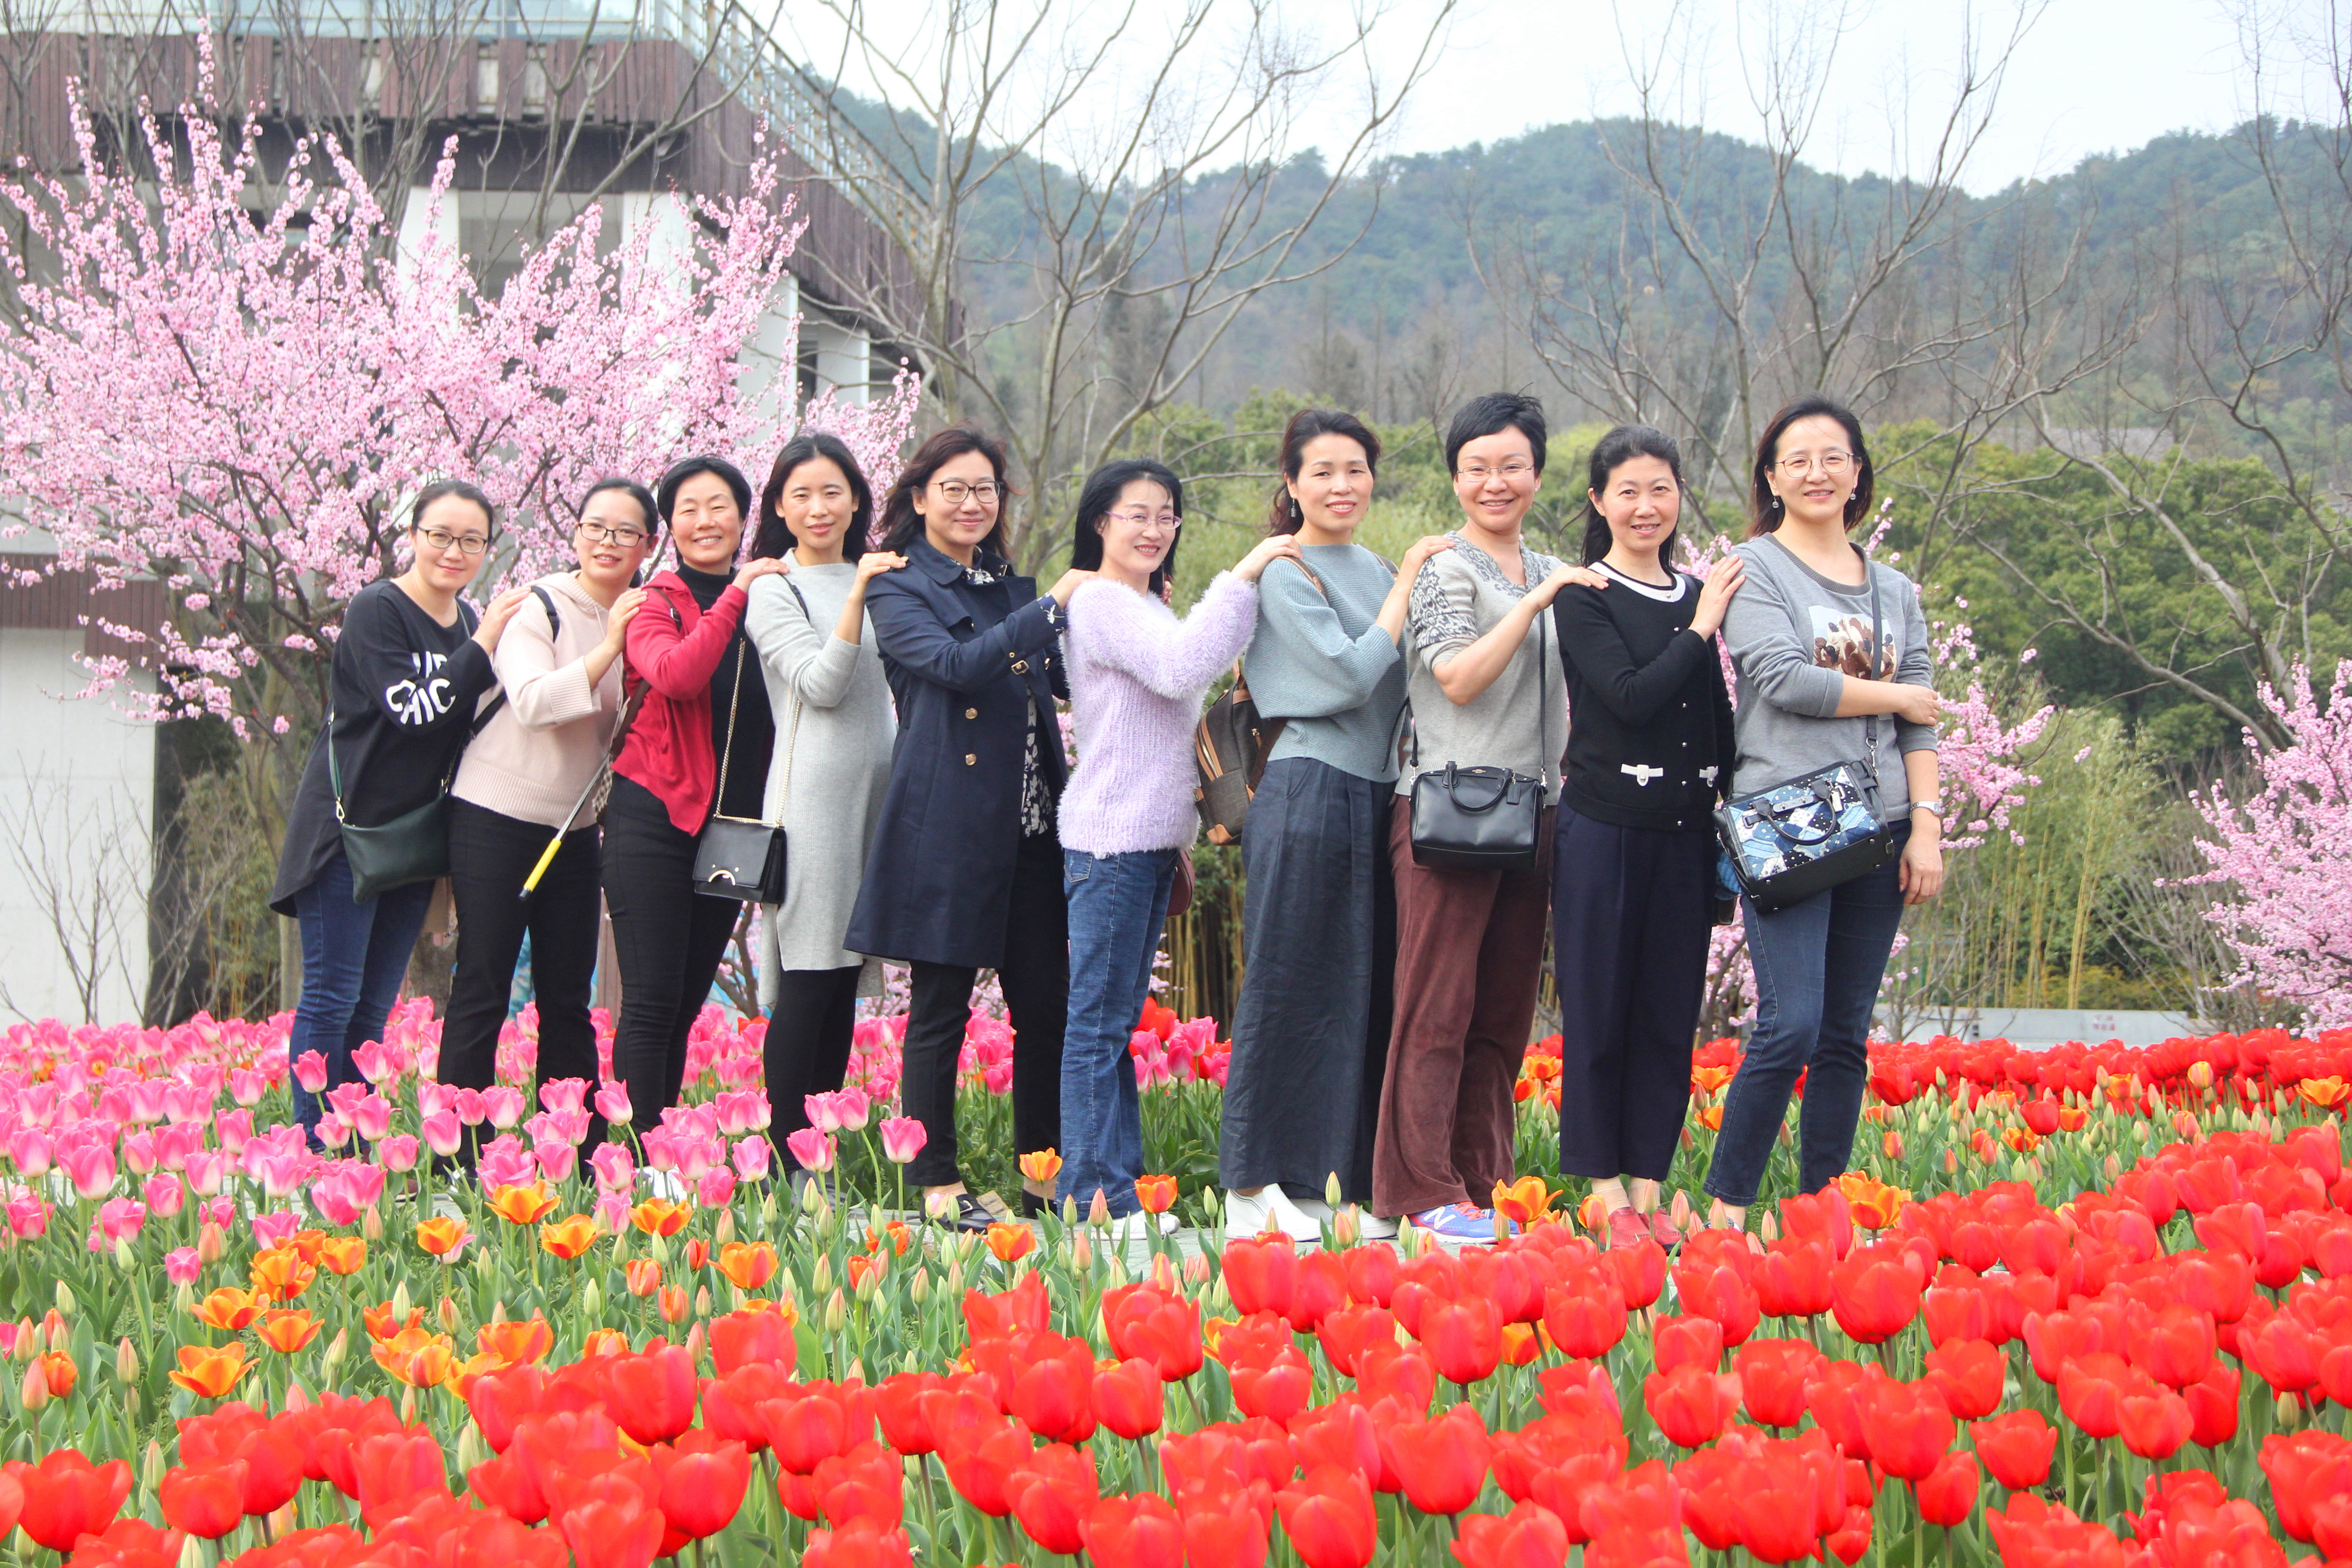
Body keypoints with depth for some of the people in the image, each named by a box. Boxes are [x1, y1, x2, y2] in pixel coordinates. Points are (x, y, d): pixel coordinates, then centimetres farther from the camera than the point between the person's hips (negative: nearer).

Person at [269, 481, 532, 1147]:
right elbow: (410, 708, -19)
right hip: (348, 827, -7)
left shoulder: (471, 623, 11)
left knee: (374, 1009, 8)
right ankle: (311, 1154, -5)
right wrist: (483, 645, -17)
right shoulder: (376, 610, -10)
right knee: (331, 997, -7)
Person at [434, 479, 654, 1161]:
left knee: (568, 999, 7)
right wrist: (609, 648, -27)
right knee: (482, 990, -4)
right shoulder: (536, 608, -8)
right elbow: (533, 702, -23)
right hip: (496, 817, -5)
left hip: (575, 829, 5)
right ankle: (457, 1155, -2)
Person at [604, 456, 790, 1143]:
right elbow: (675, 675, -22)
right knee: (651, 1003, -8)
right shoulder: (655, 604, -1)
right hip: (656, 819, -5)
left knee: (687, 1003, 10)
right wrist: (733, 598, -18)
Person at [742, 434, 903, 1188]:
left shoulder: (876, 578, 17)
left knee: (846, 977, 6)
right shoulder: (773, 590, -1)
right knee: (806, 979, -9)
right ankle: (785, 1161, -7)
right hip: (813, 792, -6)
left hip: (876, 787, 6)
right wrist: (857, 594, -21)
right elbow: (821, 684, -14)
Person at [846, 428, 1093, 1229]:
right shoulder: (898, 590, -1)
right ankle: (936, 1184, 7)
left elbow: (1068, 678, 16)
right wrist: (1050, 608, -18)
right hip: (947, 825, -6)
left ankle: (1044, 1172, 17)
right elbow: (953, 666, -17)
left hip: (1030, 825, 6)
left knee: (1047, 1003, 6)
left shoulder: (1013, 587, 18)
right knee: (940, 1007, 0)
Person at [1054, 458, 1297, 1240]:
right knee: (1098, 1020, -7)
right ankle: (1096, 1195, -7)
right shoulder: (1100, 602, -11)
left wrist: (1180, 836, 23)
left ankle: (1118, 1186, 12)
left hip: (1150, 837, 10)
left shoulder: (1147, 607, 21)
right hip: (1110, 838, -10)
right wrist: (1239, 579, -26)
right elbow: (1181, 668, -27)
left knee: (1118, 1020, 10)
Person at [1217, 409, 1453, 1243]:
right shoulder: (1285, 574, -6)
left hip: (1376, 797, 7)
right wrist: (1405, 586, -9)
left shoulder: (1376, 573, 16)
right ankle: (1256, 1189, 0)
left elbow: (1403, 687, 18)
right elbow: (1349, 673, -16)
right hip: (1308, 794, -7)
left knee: (1363, 993, 7)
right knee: (1292, 989, -5)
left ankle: (1343, 1183, 12)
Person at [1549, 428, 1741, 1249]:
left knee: (1671, 1013, 7)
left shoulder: (1696, 597, 12)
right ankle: (1605, 1191, 6)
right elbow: (1630, 697, -17)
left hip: (1683, 832, 5)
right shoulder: (1582, 598, -5)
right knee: (1599, 1011, 0)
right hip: (1604, 828, -5)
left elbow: (1718, 714, 17)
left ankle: (1648, 1188, 13)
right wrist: (1700, 630, -12)